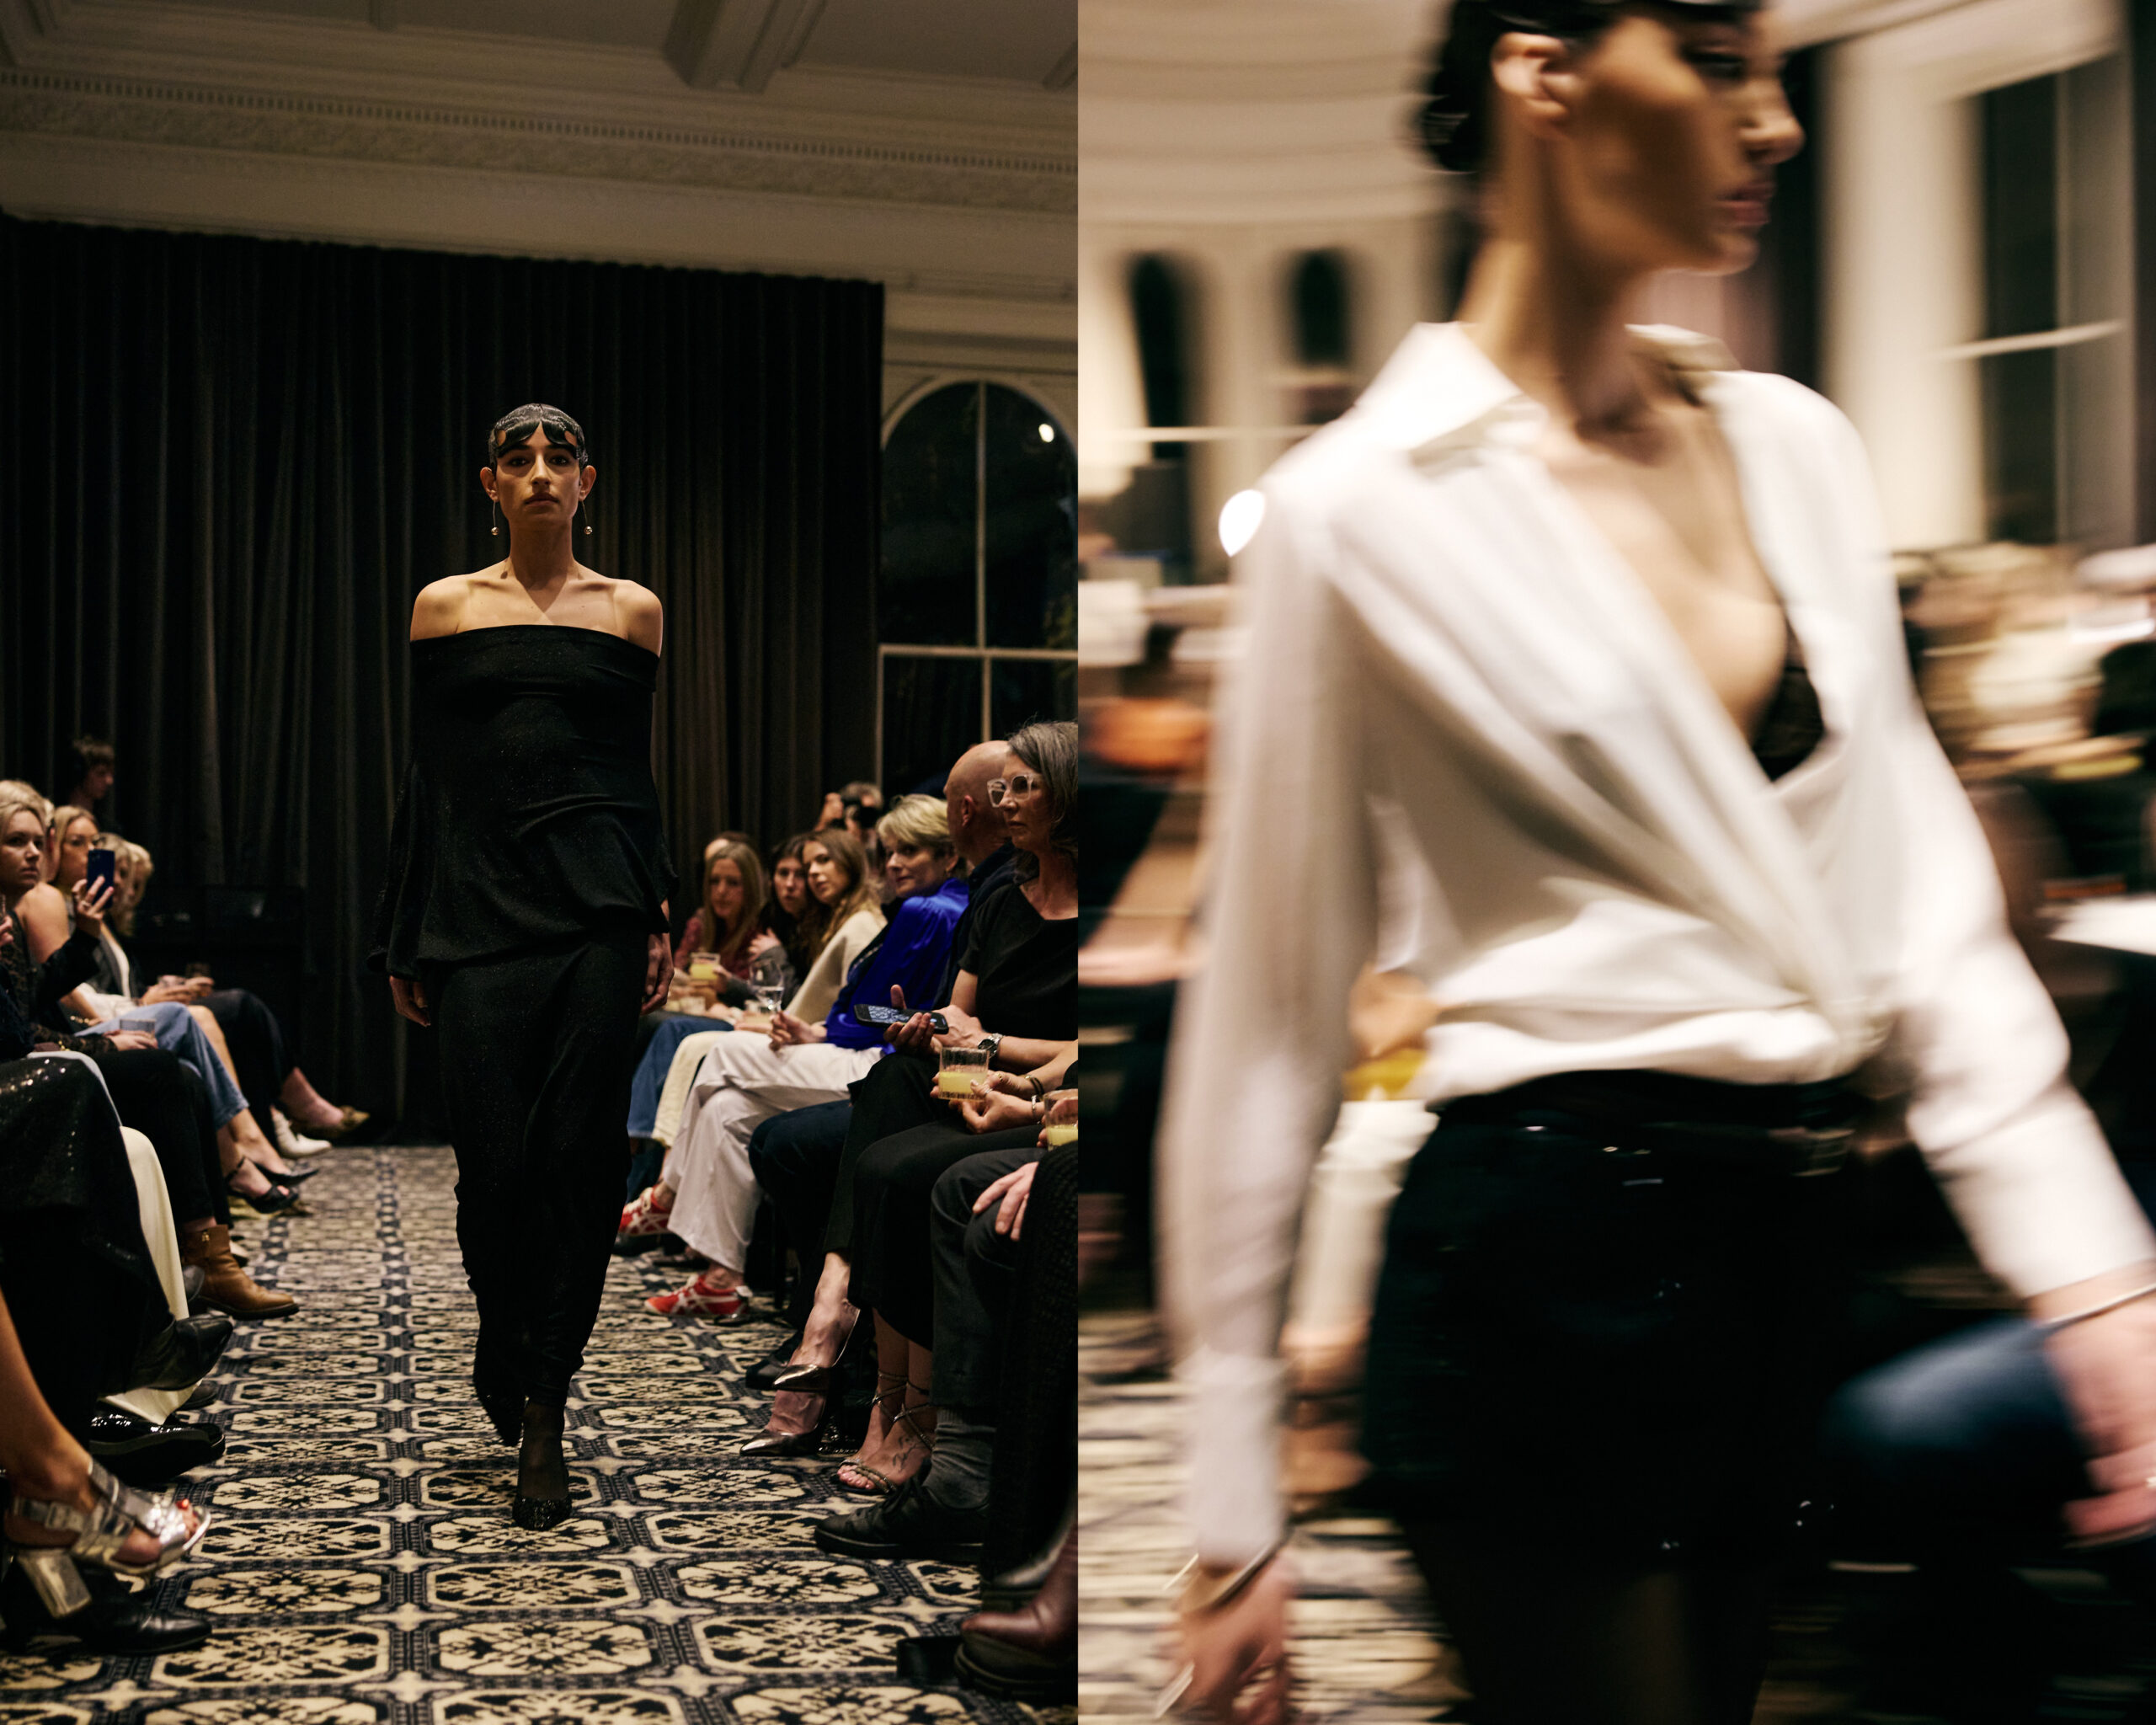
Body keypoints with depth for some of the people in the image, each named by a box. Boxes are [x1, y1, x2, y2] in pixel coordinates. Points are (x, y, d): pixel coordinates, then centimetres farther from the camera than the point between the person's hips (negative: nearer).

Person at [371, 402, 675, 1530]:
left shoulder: (632, 609, 10)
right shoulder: (445, 606, 10)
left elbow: (638, 773, 10)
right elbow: (426, 776, 9)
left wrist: (660, 918, 1)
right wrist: (401, 939, 6)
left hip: (596, 907, 0)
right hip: (476, 904, 0)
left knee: (577, 1156, -3)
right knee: (493, 1160, -3)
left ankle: (540, 1412, 8)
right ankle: (506, 1356, 25)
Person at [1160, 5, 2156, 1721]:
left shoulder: (1798, 450, 7)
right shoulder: (1363, 509, -9)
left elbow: (1919, 888, 6)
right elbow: (1269, 1020, -6)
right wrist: (1234, 1517, -3)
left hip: (1782, 1256, 7)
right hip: (1549, 1259, -6)